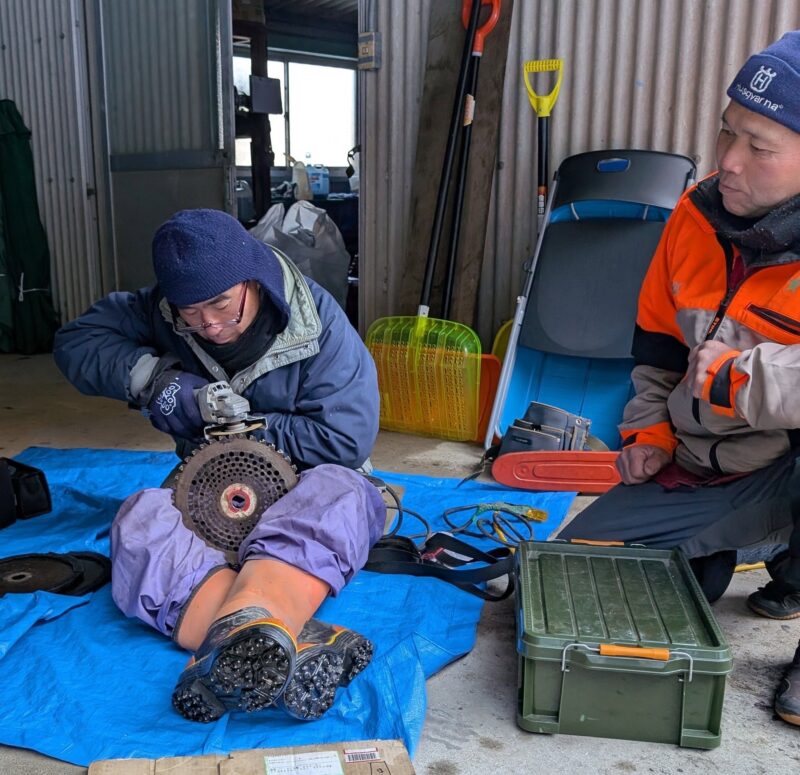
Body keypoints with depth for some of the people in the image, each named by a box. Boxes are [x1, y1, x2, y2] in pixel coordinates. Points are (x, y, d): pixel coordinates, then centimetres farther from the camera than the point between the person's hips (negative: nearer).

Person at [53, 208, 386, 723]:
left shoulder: (318, 322, -14)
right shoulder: (160, 312, -3)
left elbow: (347, 438, -18)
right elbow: (75, 341, -4)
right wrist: (153, 376, -19)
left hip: (297, 490, -2)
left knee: (341, 492, -38)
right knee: (140, 521, -31)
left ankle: (236, 638, -61)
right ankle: (291, 648, -52)